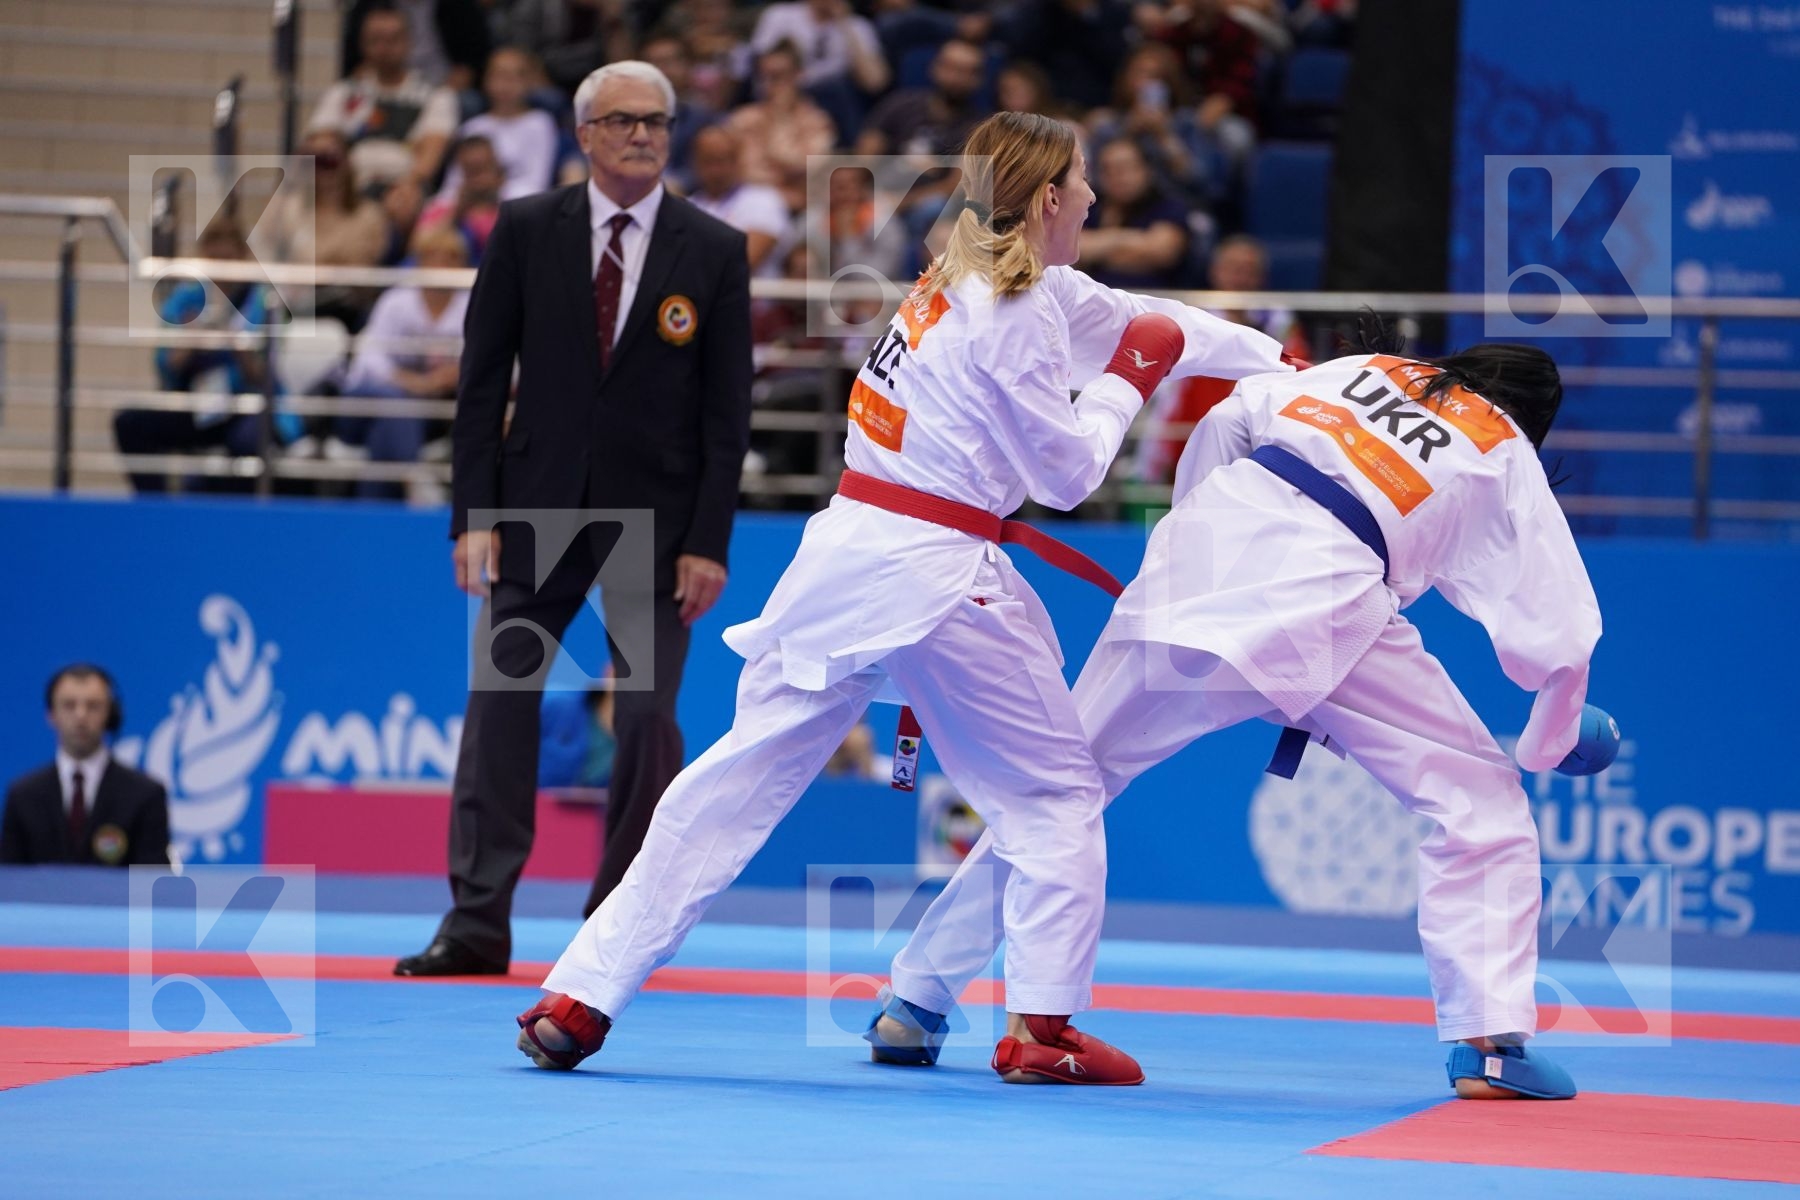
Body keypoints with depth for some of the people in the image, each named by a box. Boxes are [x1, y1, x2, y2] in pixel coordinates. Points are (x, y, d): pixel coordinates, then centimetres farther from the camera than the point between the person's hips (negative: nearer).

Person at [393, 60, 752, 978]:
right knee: (499, 701, -3)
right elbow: (482, 378, 2)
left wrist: (709, 540, -7)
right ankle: (478, 921, 0)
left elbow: (726, 409, -1)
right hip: (539, 504, 1)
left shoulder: (713, 252, 0)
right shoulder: (525, 231, 2)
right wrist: (474, 512, -5)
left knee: (648, 715, -3)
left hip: (654, 514, -1)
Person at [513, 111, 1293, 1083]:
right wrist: (1122, 385, 8)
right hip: (936, 577, -8)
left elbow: (1146, 323, 27)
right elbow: (1065, 473, -7)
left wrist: (1278, 363, 34)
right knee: (1054, 791, 9)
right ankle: (1041, 1027, 7)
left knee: (738, 779, 6)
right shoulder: (1015, 317, -10)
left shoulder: (960, 279, 18)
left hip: (842, 554, 8)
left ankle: (579, 997, 2)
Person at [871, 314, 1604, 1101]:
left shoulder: (1367, 369, 28)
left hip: (1202, 553, 4)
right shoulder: (1506, 459, 20)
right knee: (1477, 799, 10)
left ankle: (919, 994, 23)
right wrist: (1550, 748, 31)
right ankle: (1491, 1042, -3)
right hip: (1325, 606, -4)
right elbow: (1554, 631, 15)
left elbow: (1228, 420, 15)